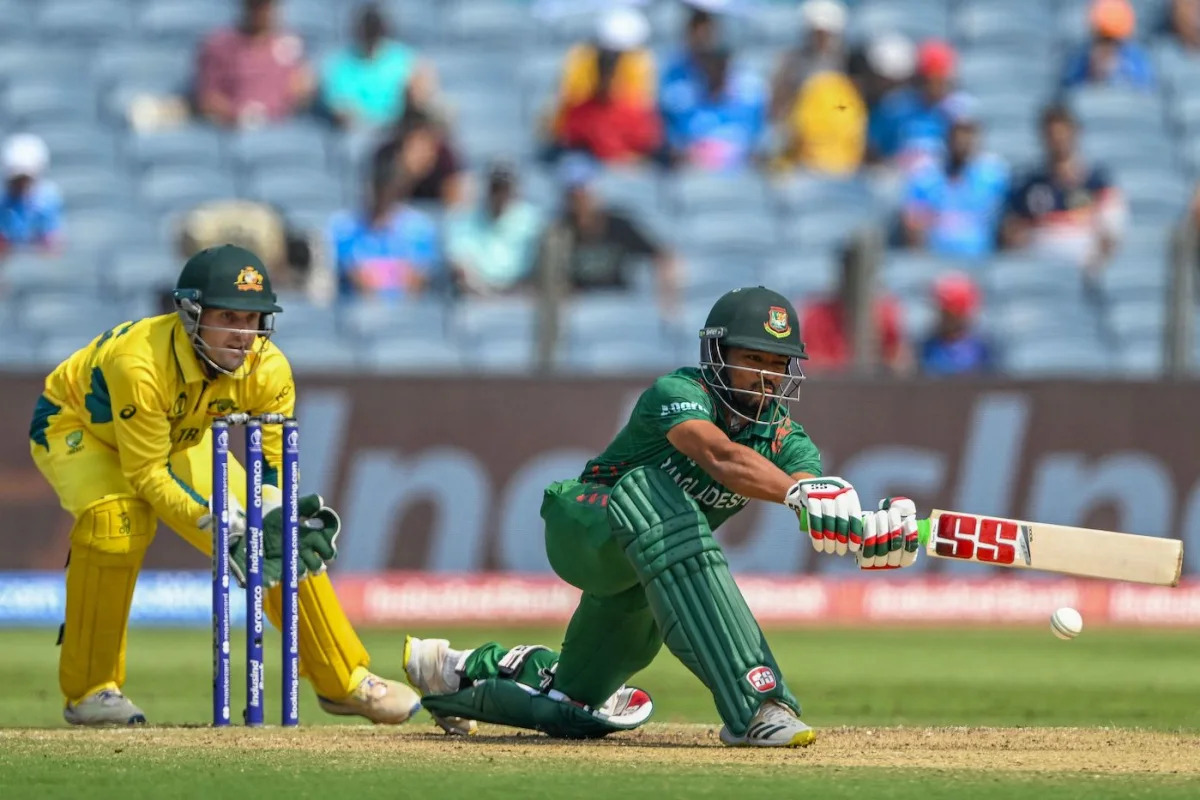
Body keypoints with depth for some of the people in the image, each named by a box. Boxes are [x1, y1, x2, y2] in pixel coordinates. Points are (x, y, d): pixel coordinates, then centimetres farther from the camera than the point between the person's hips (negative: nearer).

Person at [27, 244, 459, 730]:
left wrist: (272, 523, -36)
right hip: (75, 428, -5)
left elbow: (274, 471, -15)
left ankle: (343, 681, 14)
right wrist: (224, 526, -42)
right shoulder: (140, 364, -40)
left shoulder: (268, 370, -24)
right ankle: (88, 690, -22)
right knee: (118, 517, -35)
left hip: (179, 440, 5)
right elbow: (148, 474, -35)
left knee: (279, 540, -4)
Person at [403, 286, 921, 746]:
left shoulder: (785, 439, -7)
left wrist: (870, 536, -48)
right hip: (583, 526, -7)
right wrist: (798, 493, -62)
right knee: (651, 490, -41)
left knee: (570, 710, 9)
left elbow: (822, 521, -25)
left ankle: (462, 672, 41)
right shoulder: (677, 393, -23)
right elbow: (720, 456, -45)